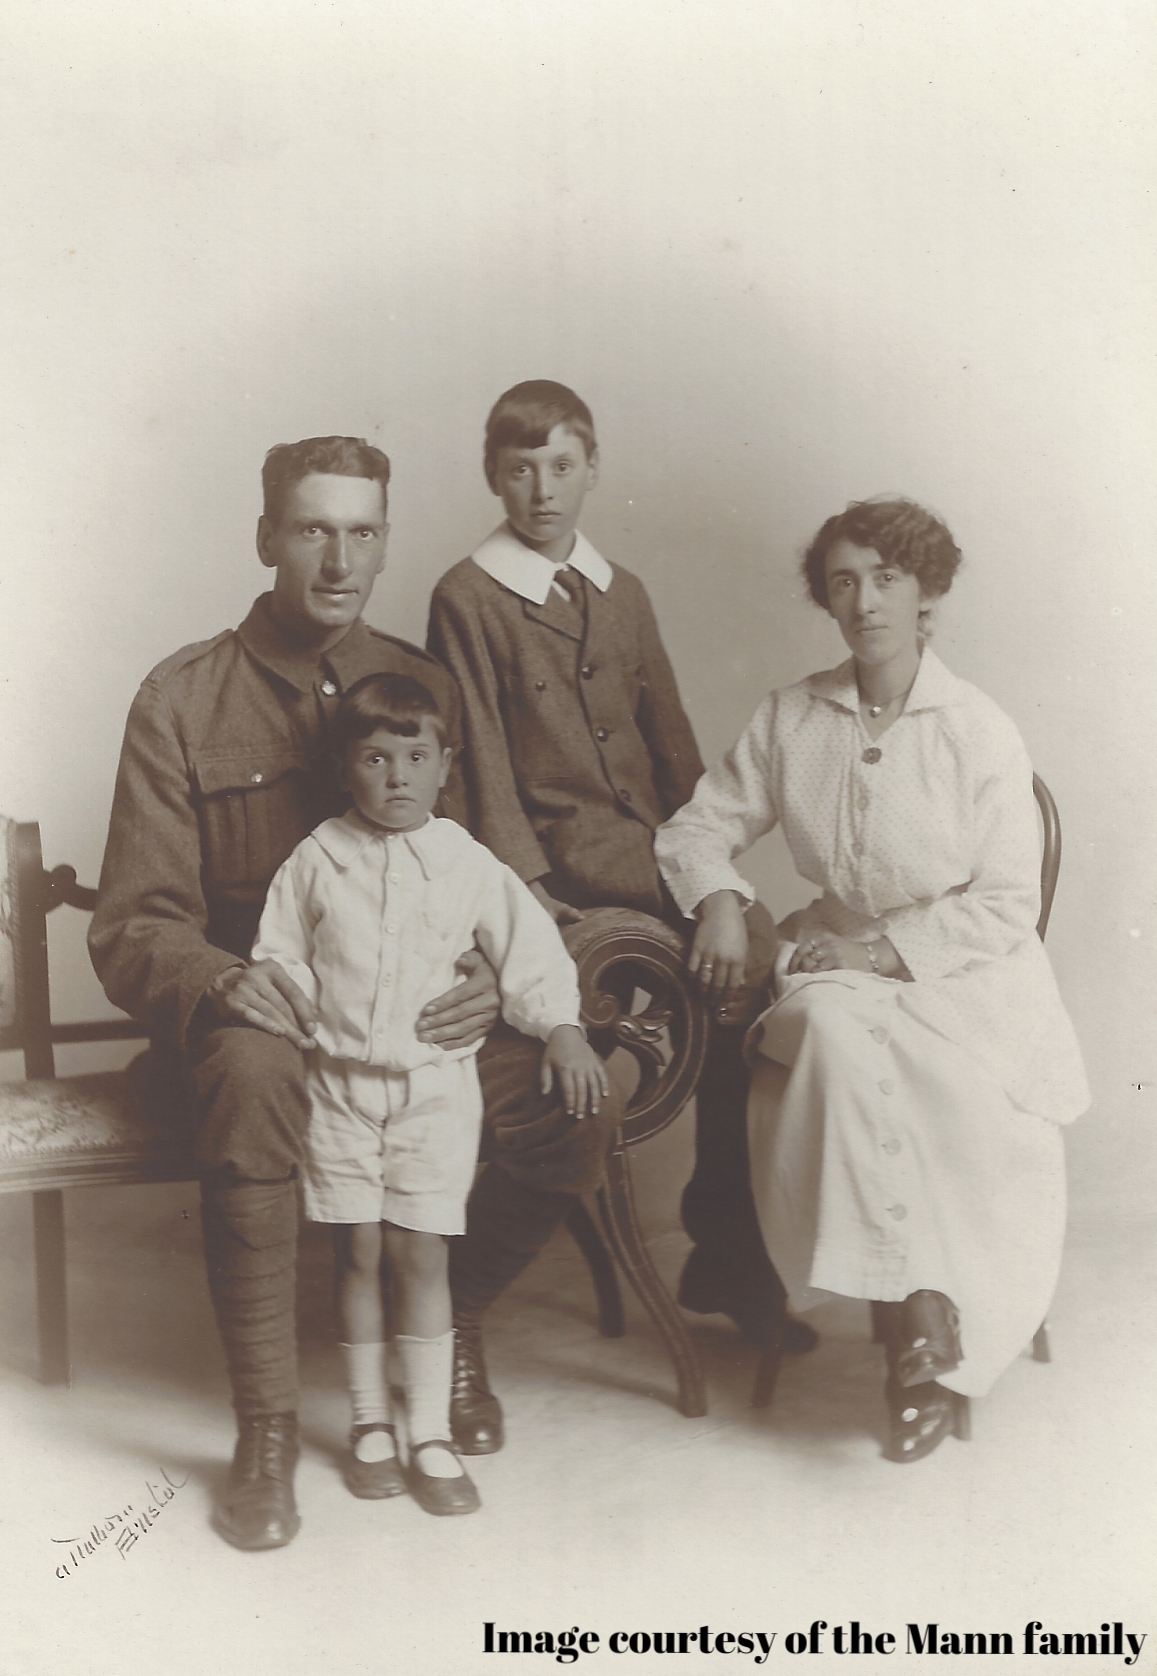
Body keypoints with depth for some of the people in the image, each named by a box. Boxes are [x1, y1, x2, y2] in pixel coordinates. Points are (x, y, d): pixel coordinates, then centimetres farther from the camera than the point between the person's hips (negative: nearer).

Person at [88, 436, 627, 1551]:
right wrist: (227, 980, -26)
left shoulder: (424, 686, 9)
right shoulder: (184, 701, -1)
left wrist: (489, 978, -13)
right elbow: (132, 927, -4)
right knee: (253, 1074, -38)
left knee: (585, 1095, -21)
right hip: (259, 1020, -3)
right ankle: (265, 1434, -22)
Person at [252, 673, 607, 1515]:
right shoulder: (316, 860, 2)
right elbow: (282, 960, 5)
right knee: (359, 1253, 6)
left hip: (435, 1082, -1)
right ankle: (370, 1422, 22)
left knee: (421, 1254, -1)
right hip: (340, 1079, 1)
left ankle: (432, 1435, 9)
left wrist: (562, 1027, -9)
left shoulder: (469, 864, 0)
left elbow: (533, 949, 2)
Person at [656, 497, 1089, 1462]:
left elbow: (1006, 906, -7)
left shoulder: (979, 732, -6)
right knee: (833, 1035, -33)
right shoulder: (790, 720, 6)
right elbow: (701, 828, 14)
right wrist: (719, 898, -7)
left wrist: (888, 947, -14)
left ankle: (923, 1339, -21)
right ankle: (922, 1317, -27)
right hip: (845, 966, 3)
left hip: (966, 977, -3)